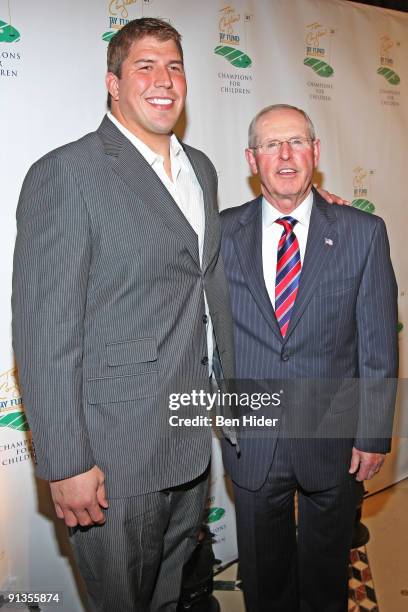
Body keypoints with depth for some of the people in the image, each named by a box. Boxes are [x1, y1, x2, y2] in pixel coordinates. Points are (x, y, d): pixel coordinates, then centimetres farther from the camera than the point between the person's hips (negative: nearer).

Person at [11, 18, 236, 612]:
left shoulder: (200, 168, 9)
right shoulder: (66, 173, -15)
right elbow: (44, 332, -18)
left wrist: (233, 385, 15)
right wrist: (66, 465, -17)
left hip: (192, 440, 7)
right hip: (115, 454, -6)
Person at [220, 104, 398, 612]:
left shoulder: (363, 233, -6)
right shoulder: (222, 232, -3)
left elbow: (379, 344, -5)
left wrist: (374, 434, -5)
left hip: (333, 438, 0)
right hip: (251, 438, 1)